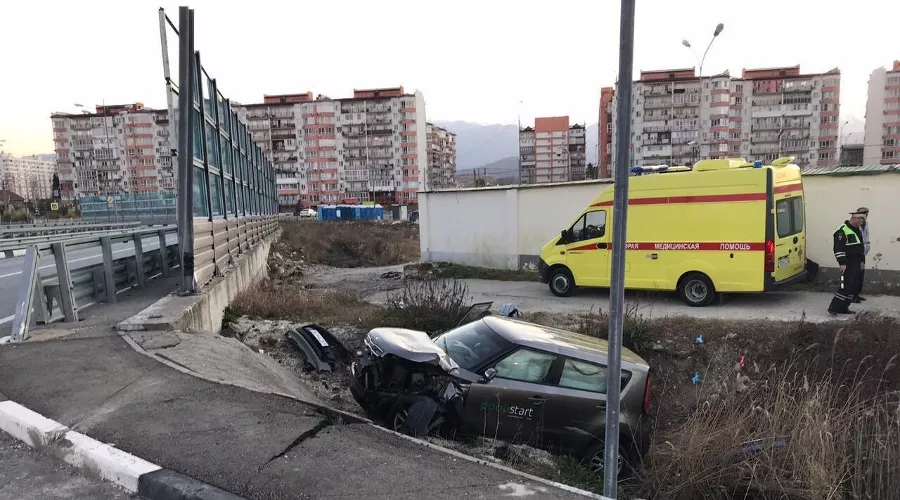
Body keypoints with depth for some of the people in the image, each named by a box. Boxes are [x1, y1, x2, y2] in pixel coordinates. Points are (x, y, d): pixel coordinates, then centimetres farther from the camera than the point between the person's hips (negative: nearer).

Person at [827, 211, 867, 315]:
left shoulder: (858, 230, 16)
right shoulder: (842, 230, -15)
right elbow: (838, 248, -20)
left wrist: (862, 261, 21)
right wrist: (842, 263, -23)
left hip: (856, 264, 10)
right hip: (848, 264, -10)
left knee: (855, 287, 9)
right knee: (847, 286, -14)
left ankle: (843, 307, 17)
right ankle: (833, 308, -10)